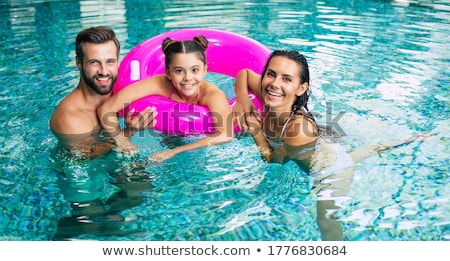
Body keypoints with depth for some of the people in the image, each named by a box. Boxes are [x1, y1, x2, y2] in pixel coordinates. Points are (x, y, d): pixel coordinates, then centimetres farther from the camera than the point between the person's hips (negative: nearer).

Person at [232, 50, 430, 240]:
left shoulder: (300, 128, -44)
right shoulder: (271, 99, -28)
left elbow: (274, 160, -24)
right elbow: (244, 73, -7)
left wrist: (256, 132, -26)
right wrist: (242, 100, -23)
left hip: (331, 171, -8)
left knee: (328, 224, -1)